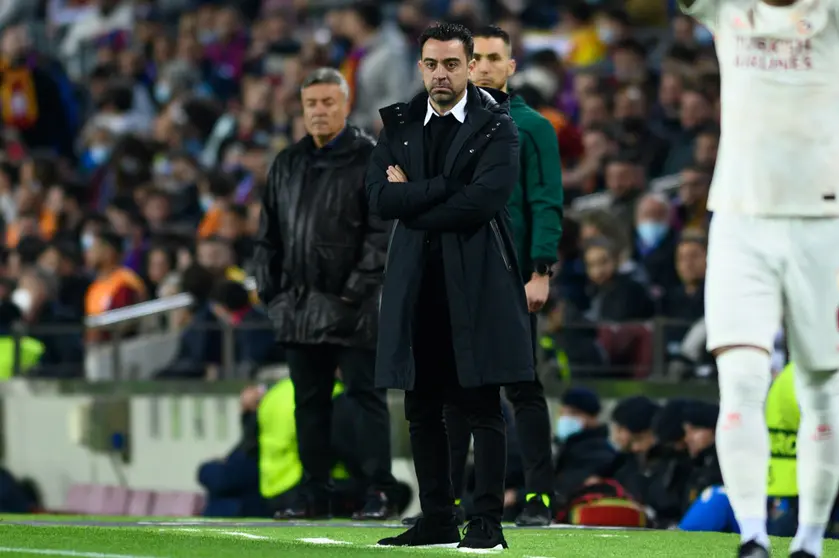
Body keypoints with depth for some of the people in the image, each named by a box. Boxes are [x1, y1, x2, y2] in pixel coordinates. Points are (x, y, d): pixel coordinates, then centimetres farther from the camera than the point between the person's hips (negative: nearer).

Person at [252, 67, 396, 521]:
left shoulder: (369, 159, -3)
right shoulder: (288, 164, 15)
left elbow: (382, 232, -9)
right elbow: (268, 233, 19)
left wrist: (357, 290, -15)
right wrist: (270, 291, 10)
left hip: (352, 308, -6)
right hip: (299, 307, 6)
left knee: (365, 395, -4)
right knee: (309, 400, 8)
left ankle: (378, 492, -3)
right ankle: (314, 494, 14)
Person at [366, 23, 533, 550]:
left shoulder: (496, 126, -1)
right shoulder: (399, 125, 11)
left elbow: (485, 200, -14)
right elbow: (381, 197, -1)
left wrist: (412, 200, -6)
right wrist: (445, 187, -11)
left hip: (476, 283, -4)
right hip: (416, 284, 4)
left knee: (483, 407, -4)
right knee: (422, 409, 6)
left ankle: (489, 522, -2)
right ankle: (438, 520, 12)